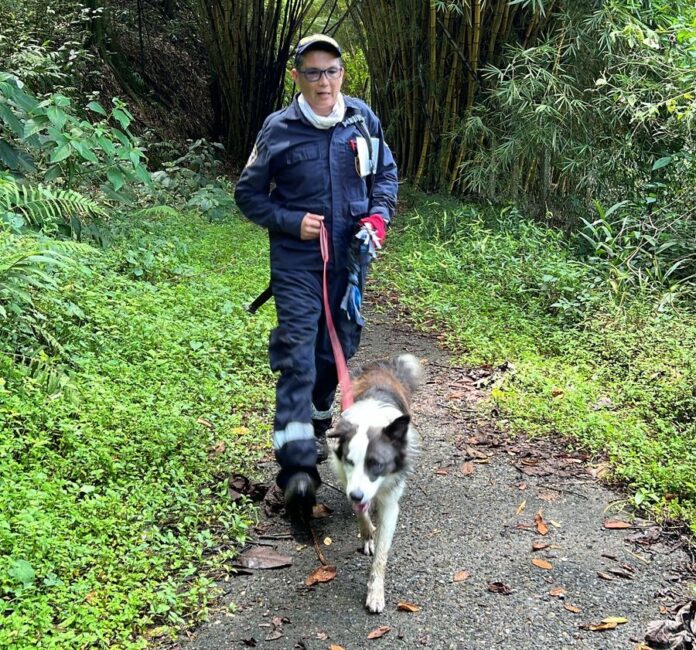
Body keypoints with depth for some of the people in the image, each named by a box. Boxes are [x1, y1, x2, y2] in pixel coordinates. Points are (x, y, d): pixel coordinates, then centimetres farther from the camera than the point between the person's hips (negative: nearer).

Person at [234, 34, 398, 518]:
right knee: (297, 356, -10)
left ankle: (316, 427, 41)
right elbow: (248, 194, 0)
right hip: (296, 263, -4)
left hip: (348, 259, 4)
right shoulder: (279, 129, -8)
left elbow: (386, 174, 15)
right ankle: (296, 465, -9)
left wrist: (379, 216, -2)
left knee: (337, 349, 16)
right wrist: (292, 222, -13)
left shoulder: (363, 120, 1)